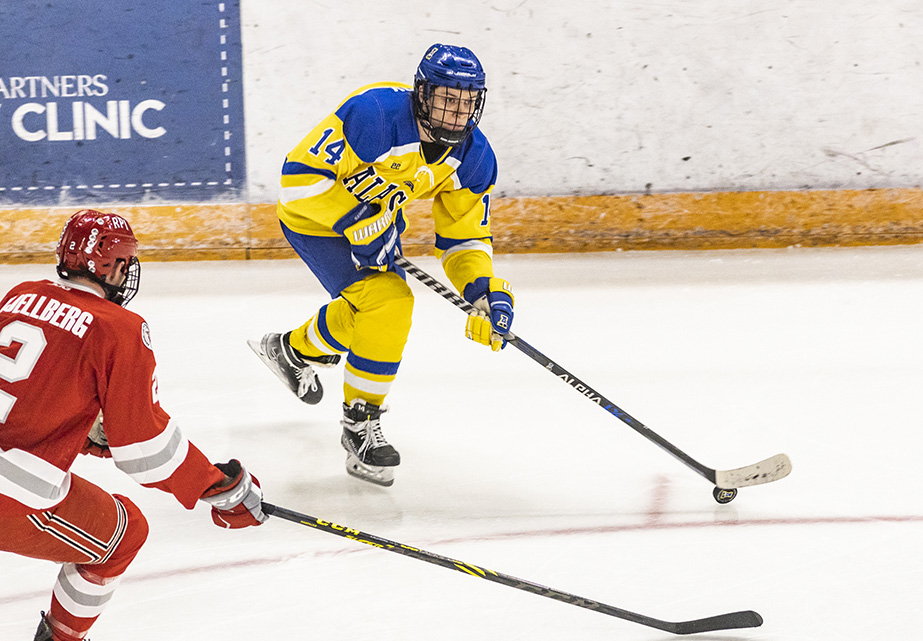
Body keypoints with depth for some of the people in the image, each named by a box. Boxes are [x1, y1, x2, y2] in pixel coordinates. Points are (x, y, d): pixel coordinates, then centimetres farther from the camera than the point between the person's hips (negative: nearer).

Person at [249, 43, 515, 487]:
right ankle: (360, 425, -4)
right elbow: (300, 176, -32)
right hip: (314, 216, -8)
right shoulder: (373, 116, -35)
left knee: (371, 308, 22)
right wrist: (359, 224, -34)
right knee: (387, 302, -21)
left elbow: (463, 239, -5)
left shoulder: (474, 159, -14)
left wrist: (486, 293, -22)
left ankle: (294, 350, 52)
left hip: (378, 213, 8)